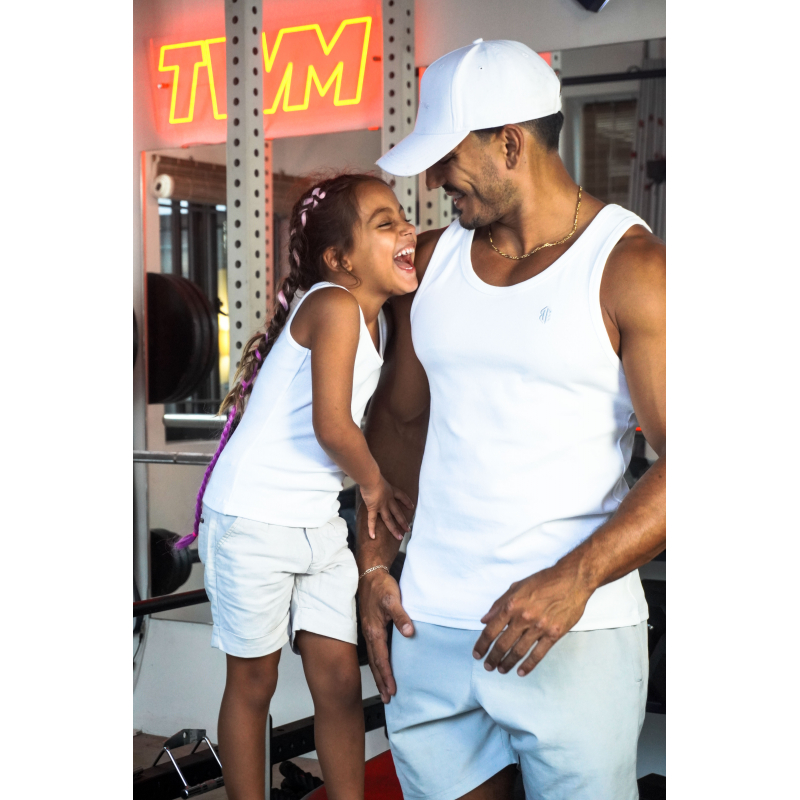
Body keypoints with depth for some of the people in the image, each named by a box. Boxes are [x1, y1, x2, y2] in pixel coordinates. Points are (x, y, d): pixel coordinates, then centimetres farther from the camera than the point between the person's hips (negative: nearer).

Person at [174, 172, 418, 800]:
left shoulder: (376, 319, 8)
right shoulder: (333, 305, -18)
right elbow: (331, 425, -24)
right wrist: (376, 485, -9)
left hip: (320, 523, 7)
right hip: (253, 519, -7)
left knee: (340, 679, 6)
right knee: (254, 682, 8)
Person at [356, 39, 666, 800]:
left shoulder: (629, 266, -7)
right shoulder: (431, 261, 10)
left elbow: (681, 458, -12)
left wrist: (574, 579, -23)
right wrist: (374, 566, 9)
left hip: (576, 636, -4)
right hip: (429, 625, 5)